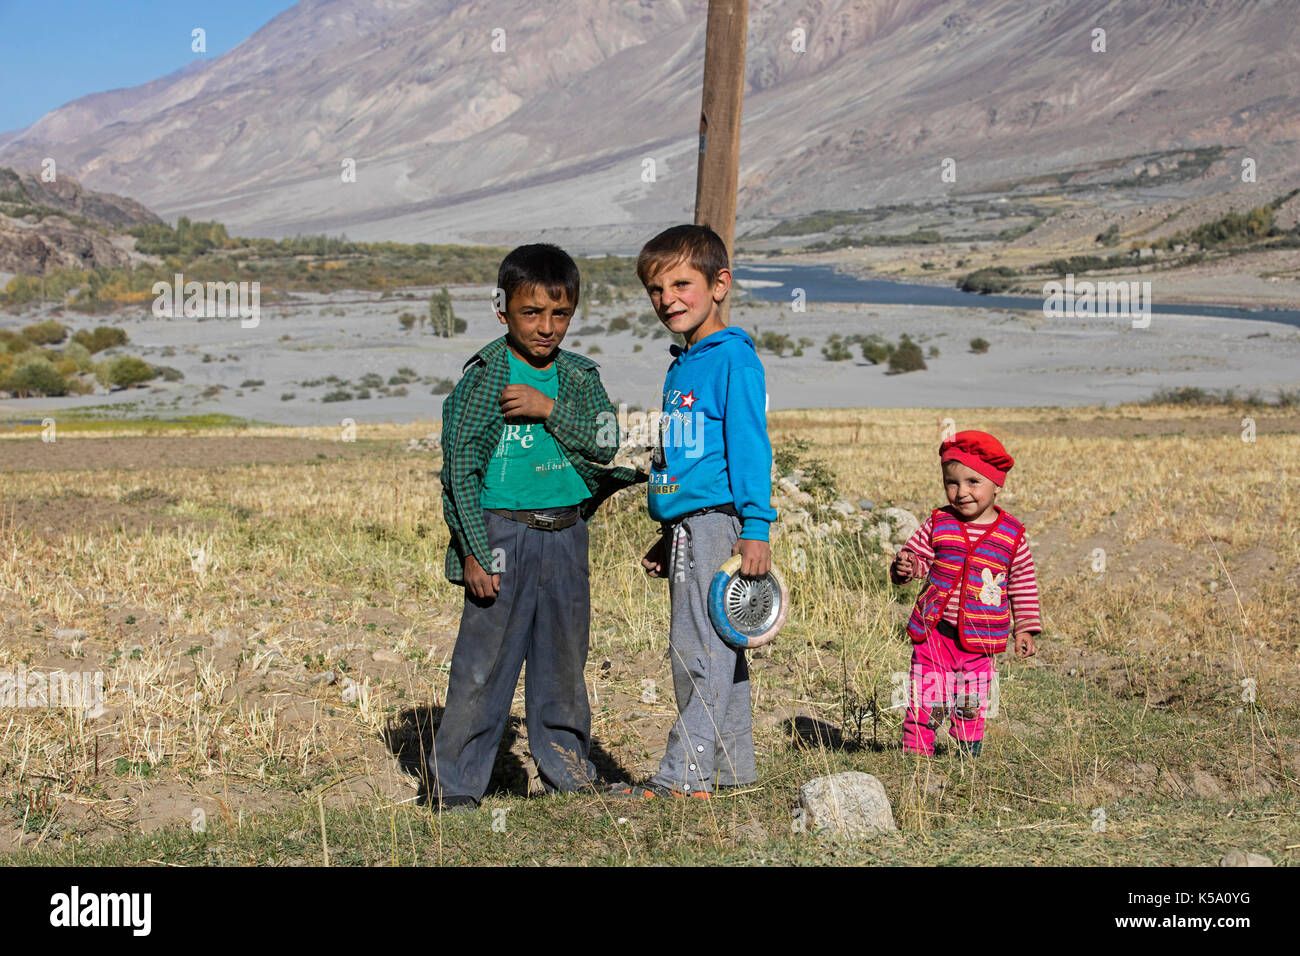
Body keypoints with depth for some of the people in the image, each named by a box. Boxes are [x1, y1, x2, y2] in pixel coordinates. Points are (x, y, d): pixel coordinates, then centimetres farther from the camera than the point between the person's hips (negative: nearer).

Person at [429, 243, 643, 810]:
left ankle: (567, 773, 27)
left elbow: (605, 444, -6)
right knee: (484, 661, -2)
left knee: (564, 660, 13)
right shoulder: (483, 380, -6)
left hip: (566, 535, 4)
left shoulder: (579, 379, 8)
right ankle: (453, 782, 8)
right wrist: (474, 550, -13)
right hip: (503, 534, -4)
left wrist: (550, 409, -18)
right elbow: (460, 470, -8)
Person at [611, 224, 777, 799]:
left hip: (716, 521, -9)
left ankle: (686, 774, -5)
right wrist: (667, 539, 23)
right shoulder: (682, 365, 18)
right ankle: (732, 768, 20)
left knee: (698, 647, -8)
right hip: (687, 526, 10)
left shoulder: (733, 360, -9)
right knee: (717, 649, 13)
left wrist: (756, 528, -20)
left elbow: (750, 449, -14)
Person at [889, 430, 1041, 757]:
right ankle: (915, 753, 9)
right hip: (934, 632, 0)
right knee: (926, 700, -3)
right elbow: (916, 554, 7)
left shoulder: (1012, 535, 0)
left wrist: (1024, 629, 9)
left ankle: (970, 752, 29)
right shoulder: (938, 524, 0)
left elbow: (1024, 586, 9)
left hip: (980, 640, 0)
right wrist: (905, 567, -17)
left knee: (972, 705, 11)